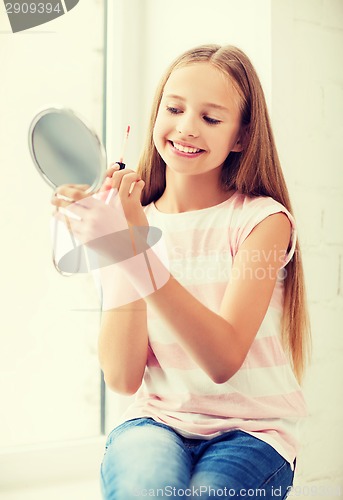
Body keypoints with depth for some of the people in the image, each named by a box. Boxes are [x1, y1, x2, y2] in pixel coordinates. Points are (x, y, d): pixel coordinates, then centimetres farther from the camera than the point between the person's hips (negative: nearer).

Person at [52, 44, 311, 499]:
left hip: (249, 430, 0)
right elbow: (122, 378, -7)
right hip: (155, 420, 1)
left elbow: (223, 361, -19)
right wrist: (112, 257, -20)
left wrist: (139, 254, -30)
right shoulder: (132, 220, 2)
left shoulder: (262, 219, -5)